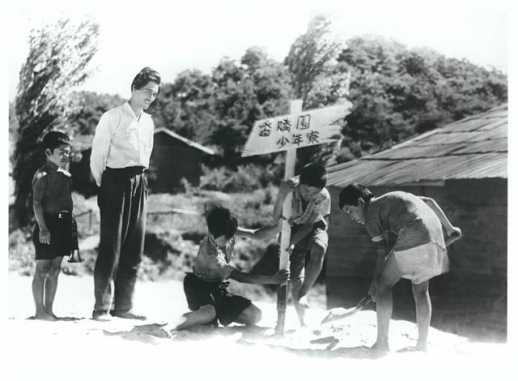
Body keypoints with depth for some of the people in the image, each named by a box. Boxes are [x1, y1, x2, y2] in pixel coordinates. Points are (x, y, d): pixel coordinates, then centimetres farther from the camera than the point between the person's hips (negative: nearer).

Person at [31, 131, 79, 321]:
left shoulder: (66, 176, 13)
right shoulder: (42, 175, -10)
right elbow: (37, 203, -14)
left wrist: (71, 225, 15)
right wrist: (42, 227, -21)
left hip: (64, 224, 8)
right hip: (48, 223, -8)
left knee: (55, 269, 10)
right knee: (42, 268, -1)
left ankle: (49, 309, 16)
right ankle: (40, 310, 4)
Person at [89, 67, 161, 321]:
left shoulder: (148, 122, 15)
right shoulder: (113, 117, -4)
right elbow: (98, 155, -3)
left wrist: (140, 179, 14)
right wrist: (102, 184, -1)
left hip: (139, 183, 6)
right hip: (115, 180, -6)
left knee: (134, 247, 5)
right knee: (111, 245, -8)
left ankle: (123, 305, 10)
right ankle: (102, 307, -6)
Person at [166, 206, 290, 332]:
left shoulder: (228, 232, -13)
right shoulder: (209, 252, -31)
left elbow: (256, 235, -14)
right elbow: (238, 276, -31)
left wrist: (281, 225, -32)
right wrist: (271, 279, -35)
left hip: (218, 286, 8)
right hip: (199, 285, -7)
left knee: (255, 315, -7)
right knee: (209, 312, -42)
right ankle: (167, 328, -36)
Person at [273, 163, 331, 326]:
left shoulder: (324, 197, -26)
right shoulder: (289, 188, -27)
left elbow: (309, 224, -20)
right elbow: (276, 219, -25)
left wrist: (292, 243, -34)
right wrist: (281, 196, -42)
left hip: (314, 227, 0)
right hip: (292, 227, 0)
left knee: (319, 248, -36)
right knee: (295, 277, -10)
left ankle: (303, 293, -24)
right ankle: (302, 321, 6)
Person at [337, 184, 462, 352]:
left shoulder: (371, 213, 5)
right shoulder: (393, 198, 29)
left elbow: (383, 253, 2)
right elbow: (430, 202, 25)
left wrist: (374, 284, 8)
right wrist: (449, 228, 26)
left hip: (413, 239, -8)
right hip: (435, 236, 8)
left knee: (383, 285, 4)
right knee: (420, 289, 18)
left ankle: (382, 343, 1)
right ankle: (422, 344, 17)